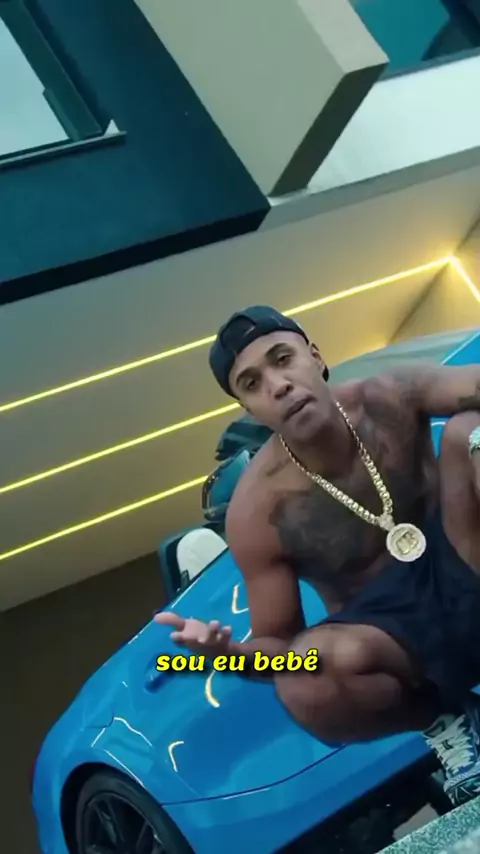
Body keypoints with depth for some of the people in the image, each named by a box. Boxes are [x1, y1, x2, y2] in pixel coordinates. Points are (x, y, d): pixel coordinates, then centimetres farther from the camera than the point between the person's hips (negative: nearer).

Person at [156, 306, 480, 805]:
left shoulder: (388, 399, -11)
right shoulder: (257, 511, -16)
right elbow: (279, 643, -7)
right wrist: (231, 652, -32)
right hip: (387, 630, -2)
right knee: (311, 675, -40)